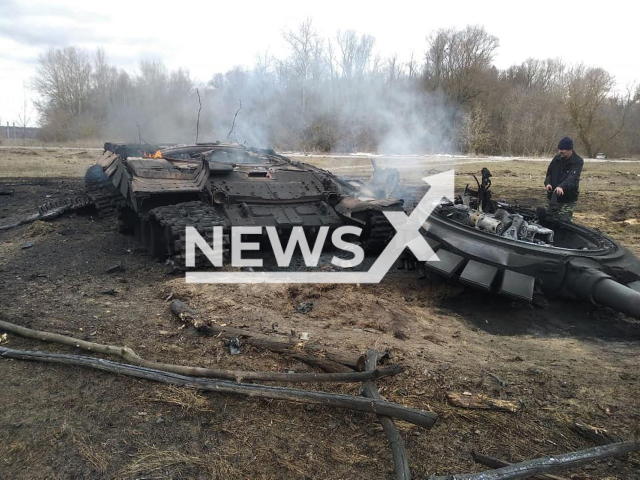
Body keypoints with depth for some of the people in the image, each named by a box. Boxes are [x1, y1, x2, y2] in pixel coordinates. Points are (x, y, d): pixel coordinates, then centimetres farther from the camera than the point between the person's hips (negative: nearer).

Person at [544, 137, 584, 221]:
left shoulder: (578, 161, -12)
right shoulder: (557, 158, 4)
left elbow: (572, 177, -26)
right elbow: (549, 173, 10)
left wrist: (562, 186, -45)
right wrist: (547, 183, -13)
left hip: (568, 201, -5)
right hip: (553, 197, 5)